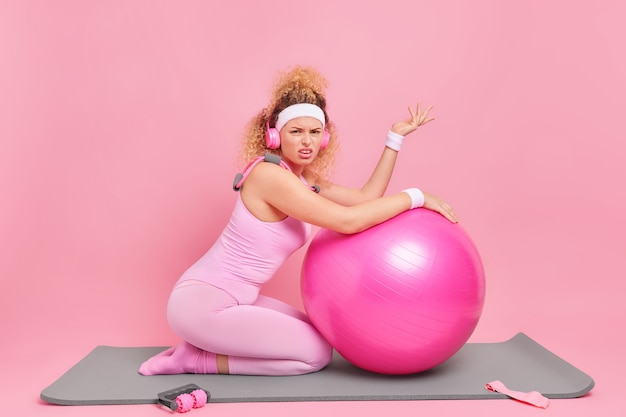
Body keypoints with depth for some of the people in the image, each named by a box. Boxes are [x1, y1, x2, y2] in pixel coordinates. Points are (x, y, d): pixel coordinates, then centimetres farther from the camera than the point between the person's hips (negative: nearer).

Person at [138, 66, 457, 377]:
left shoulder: (304, 178, 8)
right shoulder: (270, 175, -21)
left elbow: (365, 198, 2)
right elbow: (348, 221, -26)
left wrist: (395, 137, 2)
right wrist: (416, 196, -18)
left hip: (232, 297, 10)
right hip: (201, 302, -10)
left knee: (319, 337, 16)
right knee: (317, 353, -3)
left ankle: (203, 347, 14)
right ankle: (197, 359, 0)